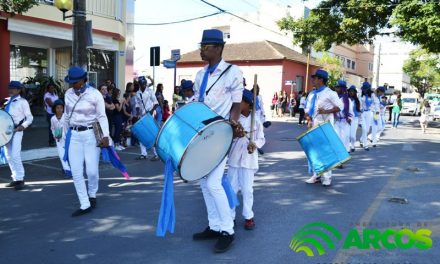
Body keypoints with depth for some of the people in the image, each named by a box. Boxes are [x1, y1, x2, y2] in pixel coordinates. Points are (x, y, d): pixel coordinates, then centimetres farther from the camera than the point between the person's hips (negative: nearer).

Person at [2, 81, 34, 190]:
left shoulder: (22, 102, -5)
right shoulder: (7, 101, 13)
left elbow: (29, 118, -6)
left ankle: (20, 179, -3)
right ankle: (15, 178, 20)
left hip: (16, 130, -7)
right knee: (8, 156, 10)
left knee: (15, 156, -12)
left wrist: (23, 126, -22)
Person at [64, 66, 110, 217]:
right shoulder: (68, 94, 6)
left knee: (92, 170, -3)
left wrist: (105, 135, -18)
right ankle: (85, 205, 10)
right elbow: (67, 115, 17)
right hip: (74, 135, 4)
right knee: (76, 173, 0)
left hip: (91, 134, -4)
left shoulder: (95, 94, -9)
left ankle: (92, 194, 27)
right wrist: (67, 132, 20)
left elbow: (102, 116, -8)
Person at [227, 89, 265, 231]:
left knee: (247, 189, 3)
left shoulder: (256, 121, -2)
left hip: (248, 160, -2)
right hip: (234, 158, 2)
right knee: (231, 188, 6)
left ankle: (248, 217, 17)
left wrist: (254, 144, -18)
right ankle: (230, 216, 17)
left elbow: (261, 139, 1)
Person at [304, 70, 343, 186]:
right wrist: (308, 119, -4)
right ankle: (316, 175, 17)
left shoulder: (329, 93, -5)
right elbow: (307, 109, 15)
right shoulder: (311, 94, 14)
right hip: (313, 125, 7)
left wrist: (326, 111, -18)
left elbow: (340, 106, -7)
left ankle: (327, 177, 2)